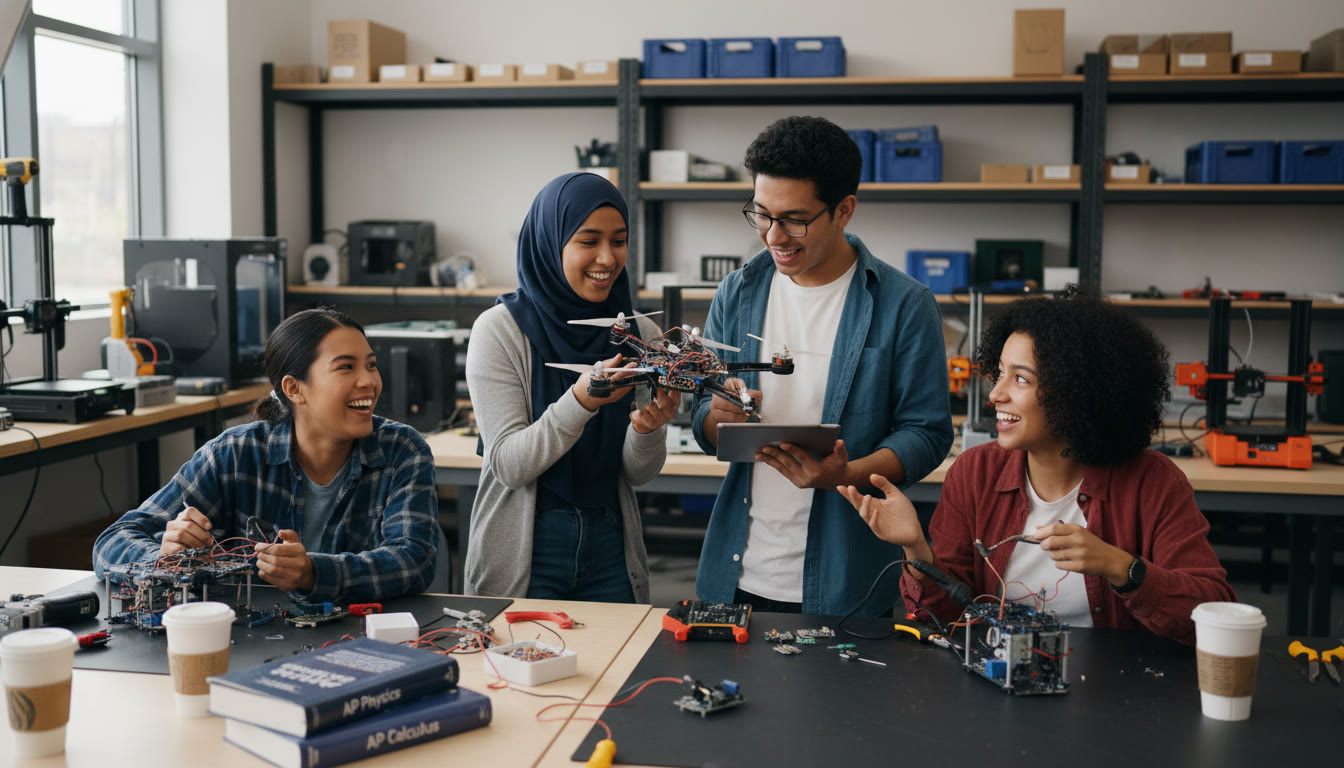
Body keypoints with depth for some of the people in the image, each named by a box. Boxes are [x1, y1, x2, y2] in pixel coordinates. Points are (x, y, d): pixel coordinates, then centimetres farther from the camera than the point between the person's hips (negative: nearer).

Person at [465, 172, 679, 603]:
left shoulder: (640, 335, 1)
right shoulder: (501, 330, -9)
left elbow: (639, 475, 2)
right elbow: (508, 464, -15)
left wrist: (647, 429, -20)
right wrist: (580, 401, -30)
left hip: (610, 549, 4)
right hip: (524, 552, -3)